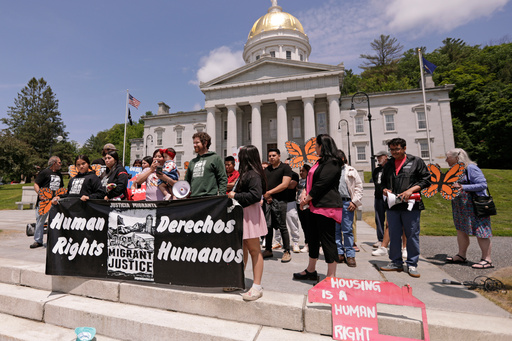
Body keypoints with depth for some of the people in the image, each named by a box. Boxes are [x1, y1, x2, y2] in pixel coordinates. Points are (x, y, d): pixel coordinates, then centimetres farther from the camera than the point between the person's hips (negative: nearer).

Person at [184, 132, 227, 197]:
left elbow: (223, 179, -3)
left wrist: (221, 197, -11)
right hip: (193, 198, 5)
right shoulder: (192, 162, 20)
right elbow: (187, 180, 27)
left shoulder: (215, 158, 3)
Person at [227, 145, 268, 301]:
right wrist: (234, 193, 9)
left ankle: (257, 287, 9)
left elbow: (255, 195, -27)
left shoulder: (253, 174, -17)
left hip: (250, 212, -10)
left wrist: (236, 196, -19)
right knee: (242, 249, 19)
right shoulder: (246, 173, 15)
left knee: (253, 250, -2)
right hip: (243, 212, 10)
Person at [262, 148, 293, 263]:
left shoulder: (285, 167, -1)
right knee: (268, 226, 10)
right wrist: (265, 195, -5)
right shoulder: (266, 170, 18)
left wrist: (269, 192, -10)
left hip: (279, 201, -5)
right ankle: (268, 250, 23)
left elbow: (285, 184, -11)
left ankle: (287, 252, 10)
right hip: (267, 200, 6)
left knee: (282, 226, -2)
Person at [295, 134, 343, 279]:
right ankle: (311, 270, 32)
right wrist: (305, 194, -1)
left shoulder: (332, 163, -13)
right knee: (313, 238, 17)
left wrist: (307, 199, -12)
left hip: (326, 207, -10)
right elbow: (311, 180, 16)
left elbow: (321, 184, -19)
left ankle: (331, 277, 13)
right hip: (317, 206, 11)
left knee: (328, 240, -1)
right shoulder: (321, 162, 18)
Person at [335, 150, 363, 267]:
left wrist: (355, 201, -4)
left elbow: (359, 186, 6)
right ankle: (339, 253, 17)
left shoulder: (351, 171, 9)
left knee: (347, 230, 1)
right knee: (335, 229, 6)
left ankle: (350, 255, 11)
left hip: (346, 203, -3)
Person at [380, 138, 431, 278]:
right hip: (393, 206, 4)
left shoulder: (416, 162, 3)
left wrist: (411, 190, -13)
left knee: (412, 235, 3)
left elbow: (426, 180, -1)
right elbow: (383, 182, 23)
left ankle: (412, 264, 17)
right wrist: (385, 190, 2)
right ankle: (396, 262, 22)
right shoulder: (388, 165, 15)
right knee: (394, 235, 9)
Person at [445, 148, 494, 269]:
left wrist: (463, 187, -26)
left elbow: (483, 184, -19)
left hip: (475, 206, -9)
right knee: (461, 230, 13)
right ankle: (461, 255, 24)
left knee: (480, 232, -1)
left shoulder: (471, 168, -14)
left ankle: (487, 260, 9)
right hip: (460, 206, 9)